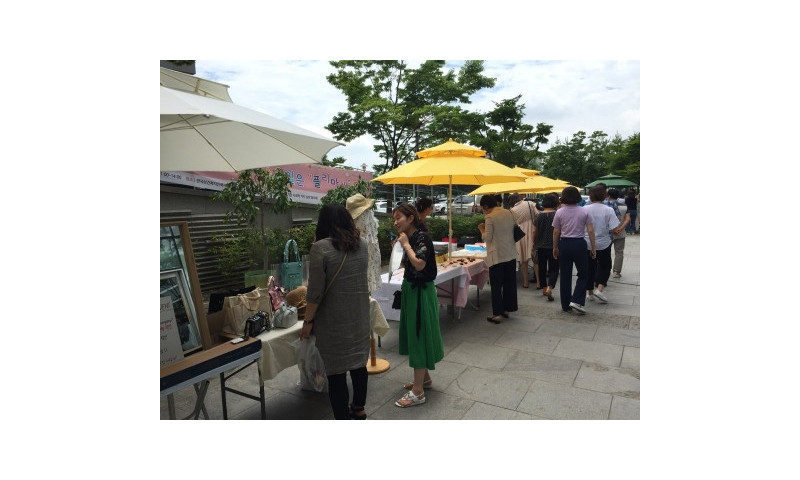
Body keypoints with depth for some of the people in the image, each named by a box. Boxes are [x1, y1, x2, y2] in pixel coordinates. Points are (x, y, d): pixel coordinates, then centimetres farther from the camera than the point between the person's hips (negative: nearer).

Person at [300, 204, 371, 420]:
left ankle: (343, 417, 15)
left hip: (334, 320, -6)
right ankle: (359, 409, 35)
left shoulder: (321, 248, -15)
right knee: (358, 362, 19)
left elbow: (315, 292, -16)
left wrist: (308, 321, -6)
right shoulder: (362, 245, 5)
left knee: (336, 369, 4)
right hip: (359, 316, 6)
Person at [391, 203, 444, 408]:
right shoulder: (408, 238, 8)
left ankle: (418, 392, 5)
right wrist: (399, 248, 3)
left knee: (418, 334, -4)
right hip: (410, 290, 9)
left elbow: (419, 264, -30)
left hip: (421, 292, -9)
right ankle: (424, 377, 33)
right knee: (414, 334, 17)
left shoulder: (421, 238, -17)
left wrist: (406, 245, -20)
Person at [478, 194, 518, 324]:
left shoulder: (490, 217, -15)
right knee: (509, 283, 15)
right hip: (511, 254, 7)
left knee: (496, 286, 1)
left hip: (497, 256, -7)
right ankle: (507, 309, 26)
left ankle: (497, 314, 4)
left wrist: (482, 229, 3)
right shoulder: (509, 213, 6)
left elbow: (487, 238, -14)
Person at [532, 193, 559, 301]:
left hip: (541, 246, 3)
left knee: (542, 268, 15)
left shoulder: (539, 216, 1)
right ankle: (549, 288, -17)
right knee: (553, 268, 2)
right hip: (553, 246, -3)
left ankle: (544, 288, 23)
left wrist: (534, 244, 16)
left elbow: (534, 232, 4)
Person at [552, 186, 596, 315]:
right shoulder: (584, 211, -4)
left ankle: (566, 305, 16)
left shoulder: (559, 212, -2)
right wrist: (593, 248, 4)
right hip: (579, 244, -1)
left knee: (565, 276, 9)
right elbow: (591, 231, -5)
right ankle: (577, 301, -3)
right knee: (583, 274, 12)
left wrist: (555, 247, 12)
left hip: (564, 244, 2)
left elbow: (556, 232, 0)